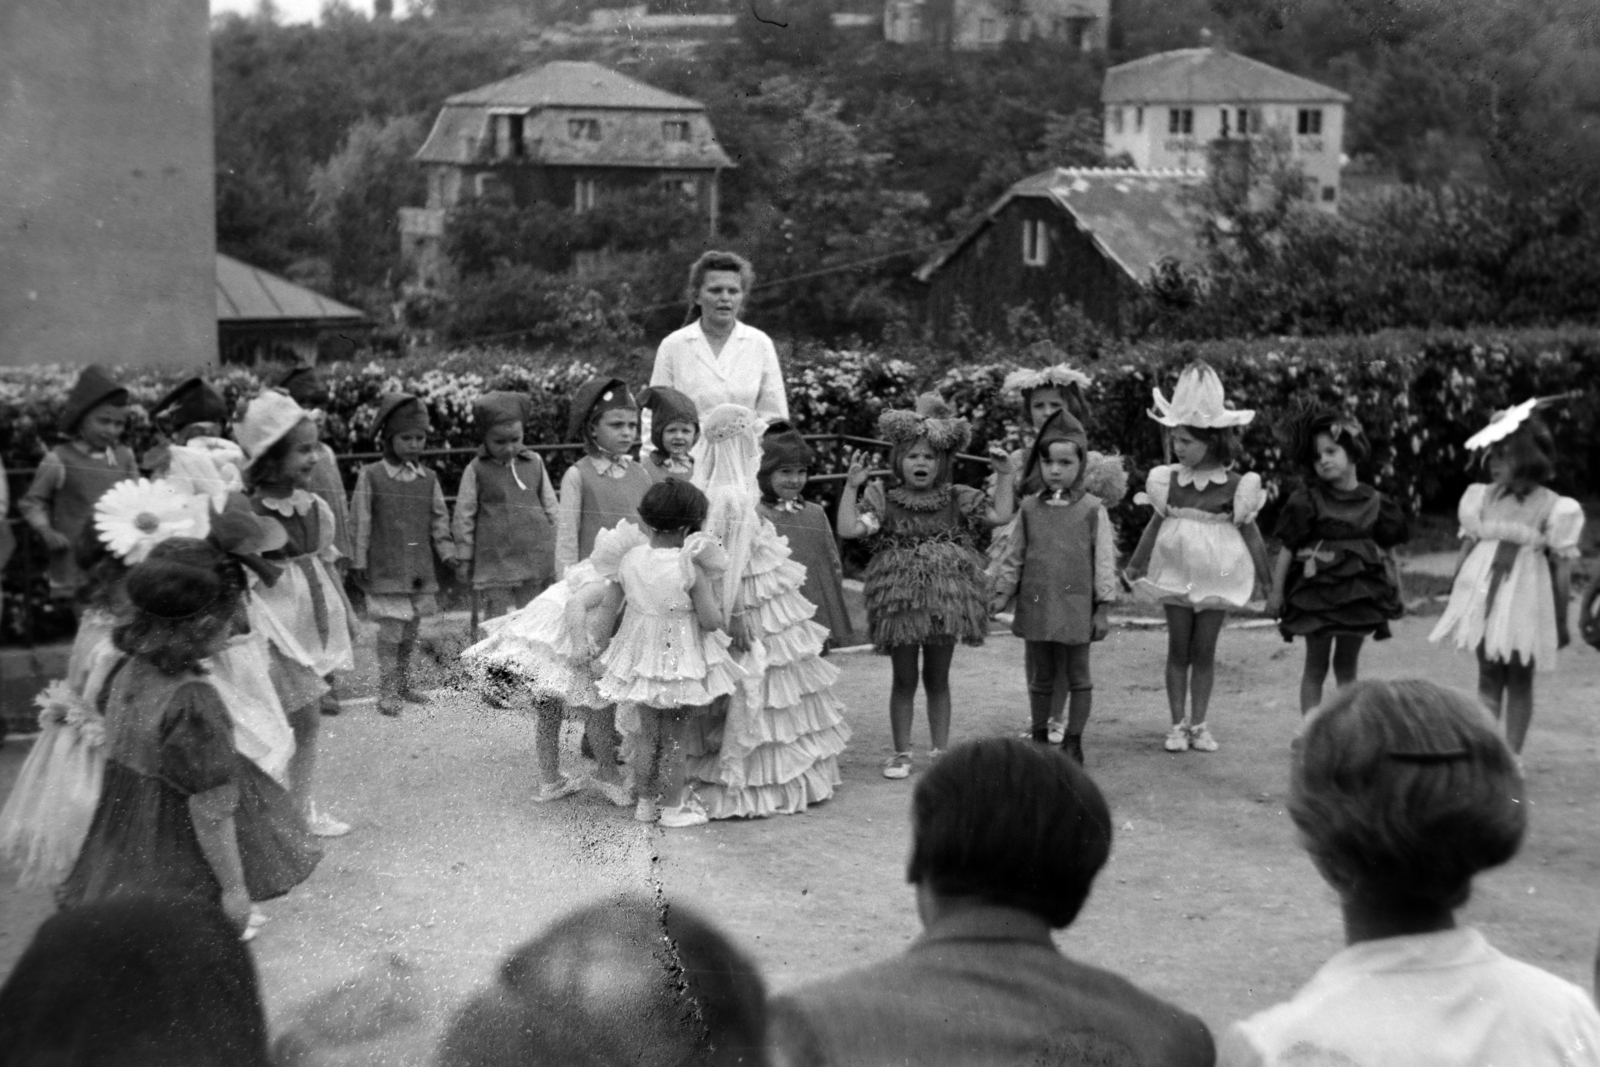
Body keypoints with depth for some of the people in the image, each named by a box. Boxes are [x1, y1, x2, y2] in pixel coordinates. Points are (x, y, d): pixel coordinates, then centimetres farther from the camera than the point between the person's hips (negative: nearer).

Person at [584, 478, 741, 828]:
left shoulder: (630, 559, -6)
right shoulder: (691, 567, -19)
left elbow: (608, 610, 1)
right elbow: (710, 621, -19)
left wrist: (599, 648, 14)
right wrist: (716, 601, 1)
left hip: (640, 660, 4)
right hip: (680, 661, -4)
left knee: (646, 736, 17)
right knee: (673, 738, 9)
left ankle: (646, 802, 27)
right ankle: (673, 807, 17)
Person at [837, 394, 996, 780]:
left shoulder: (957, 501, 4)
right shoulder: (886, 503, -2)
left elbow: (1001, 518, 6)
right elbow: (849, 529, -13)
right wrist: (851, 486, -15)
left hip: (945, 600, 1)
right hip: (901, 600, -1)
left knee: (937, 679, 11)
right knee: (904, 680, 7)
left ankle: (940, 750, 20)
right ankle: (901, 752, 17)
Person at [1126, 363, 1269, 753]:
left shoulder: (1235, 485, -8)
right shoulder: (1168, 479, -3)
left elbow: (1248, 530, 0)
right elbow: (1156, 524, 6)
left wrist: (1264, 576, 1)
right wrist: (1136, 567, 7)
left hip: (1216, 574, -1)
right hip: (1176, 571, 1)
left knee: (1204, 651, 5)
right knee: (1178, 649, 5)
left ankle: (1199, 724, 14)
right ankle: (1178, 725, 11)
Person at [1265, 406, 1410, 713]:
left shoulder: (1373, 501, 3)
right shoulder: (1307, 500, -7)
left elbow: (1385, 548, 11)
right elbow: (1287, 547, -5)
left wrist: (1393, 584, 6)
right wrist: (1276, 590, -7)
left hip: (1359, 591, 3)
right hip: (1318, 586, -3)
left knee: (1347, 665, 12)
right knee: (1316, 666, 4)